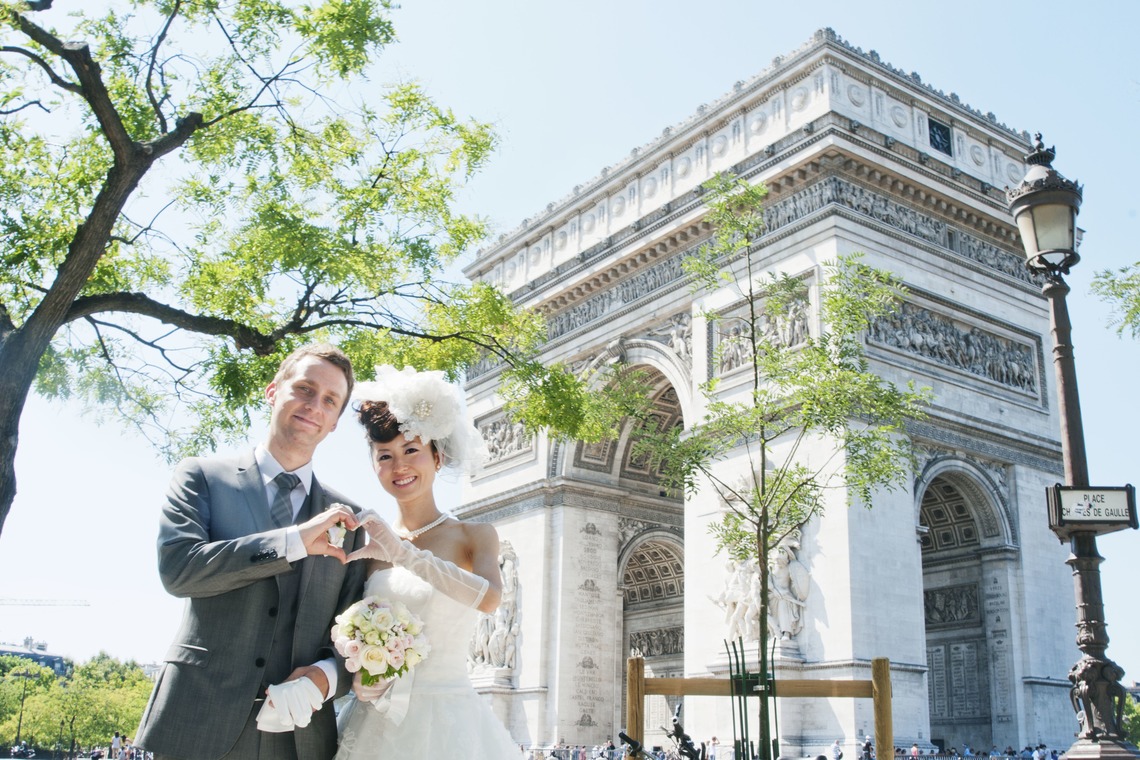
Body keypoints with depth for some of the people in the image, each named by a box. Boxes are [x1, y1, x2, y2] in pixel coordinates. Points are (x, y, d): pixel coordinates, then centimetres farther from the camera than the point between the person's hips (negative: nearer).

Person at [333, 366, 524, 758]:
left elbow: (489, 597, -20)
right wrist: (357, 676, -10)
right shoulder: (368, 543, 6)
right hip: (375, 722, 3)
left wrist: (402, 553, -24)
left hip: (446, 720, -2)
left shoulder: (474, 535, 0)